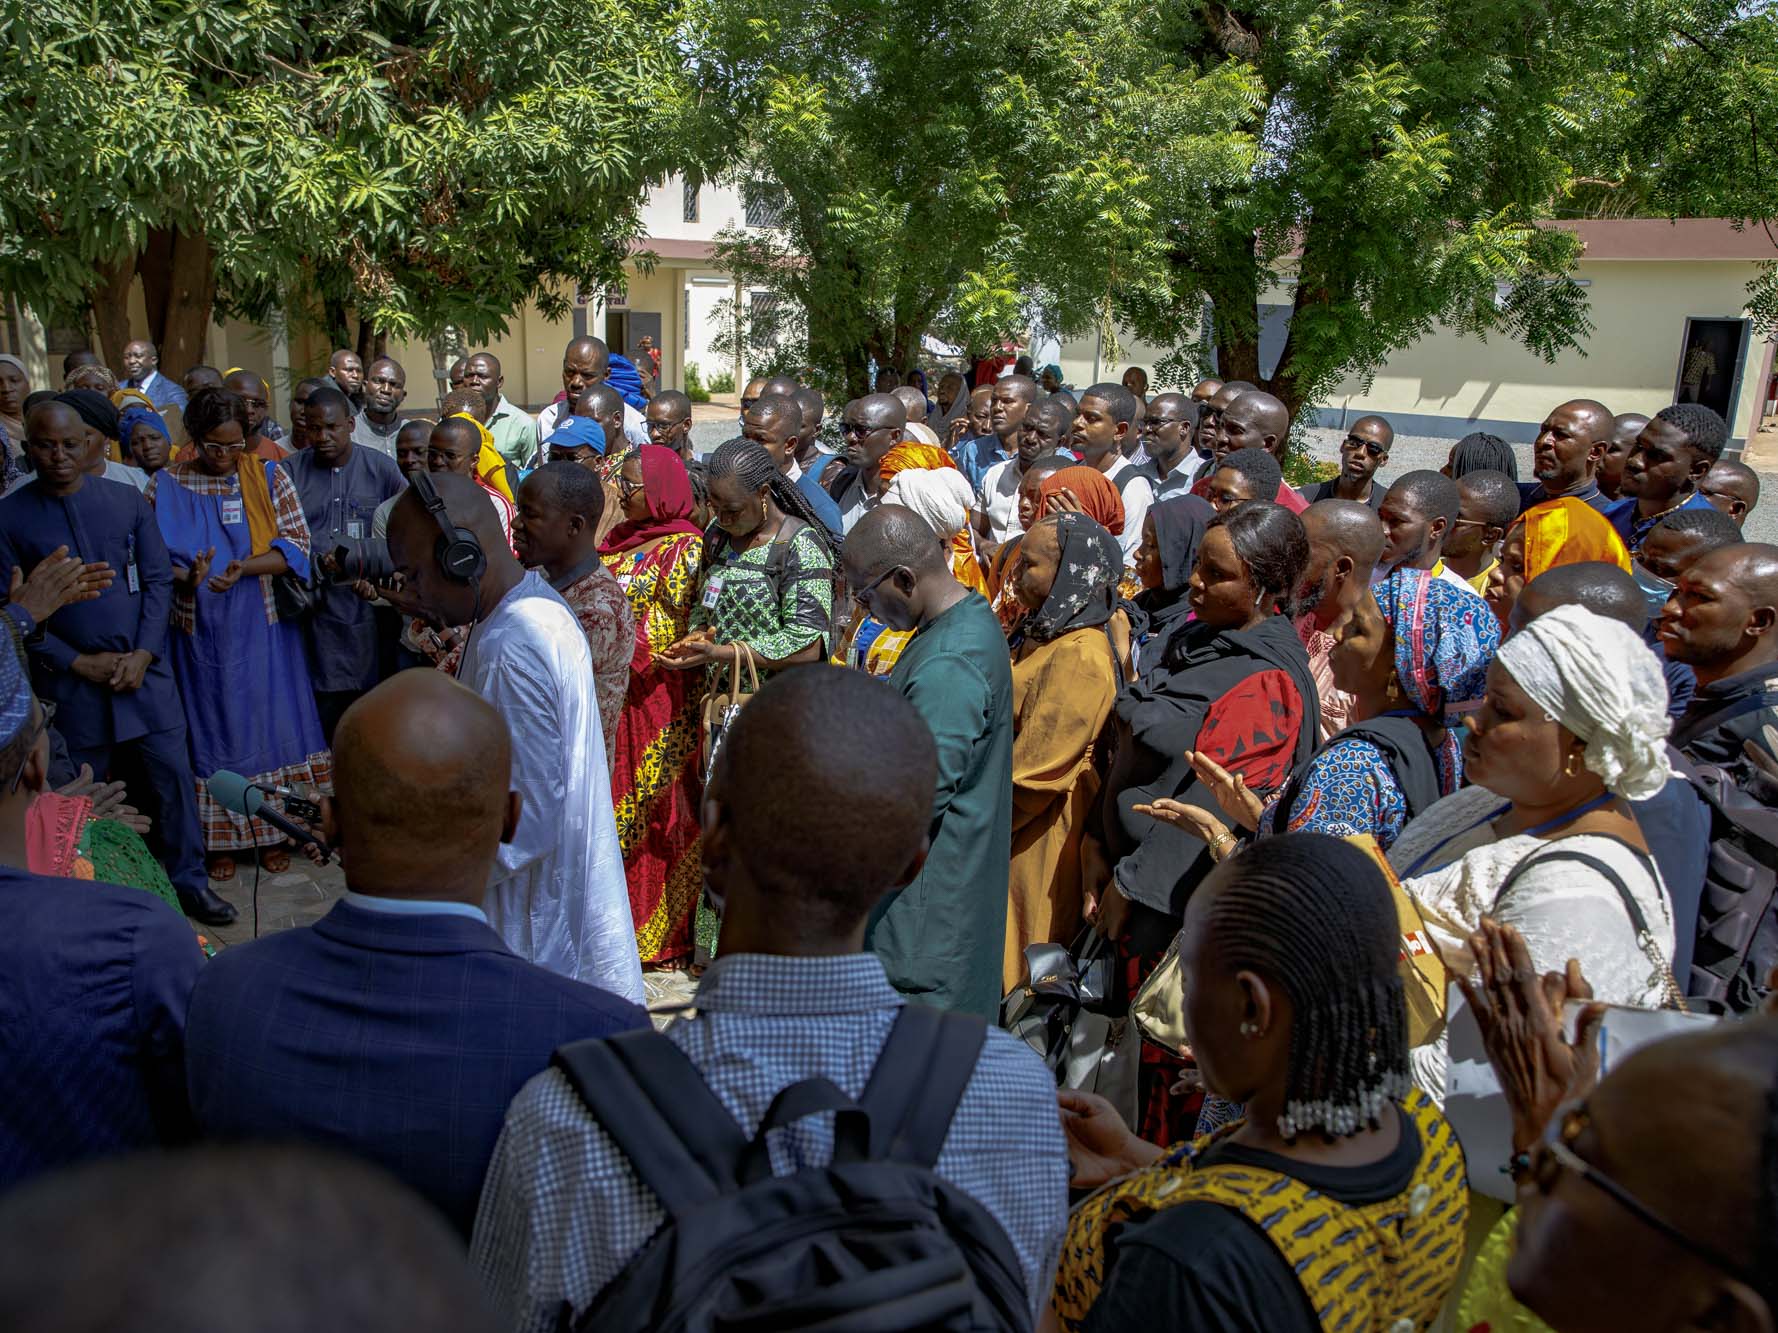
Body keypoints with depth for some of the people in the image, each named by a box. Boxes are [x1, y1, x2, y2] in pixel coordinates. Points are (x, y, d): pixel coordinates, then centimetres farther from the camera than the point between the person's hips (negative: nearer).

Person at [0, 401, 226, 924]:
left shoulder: (128, 501, 2)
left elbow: (158, 581, 2)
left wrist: (142, 655, -8)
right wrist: (79, 663, -9)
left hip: (144, 672, 1)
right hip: (70, 684, -1)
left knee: (172, 777, 5)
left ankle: (188, 880, 20)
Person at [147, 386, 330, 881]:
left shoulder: (270, 477, -1)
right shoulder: (166, 485, 0)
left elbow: (296, 544, -7)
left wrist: (242, 569, -21)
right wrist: (187, 578, -22)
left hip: (261, 627, 0)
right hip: (200, 632, 0)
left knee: (271, 723, 6)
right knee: (213, 728, 8)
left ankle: (273, 832, 20)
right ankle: (221, 838, 19)